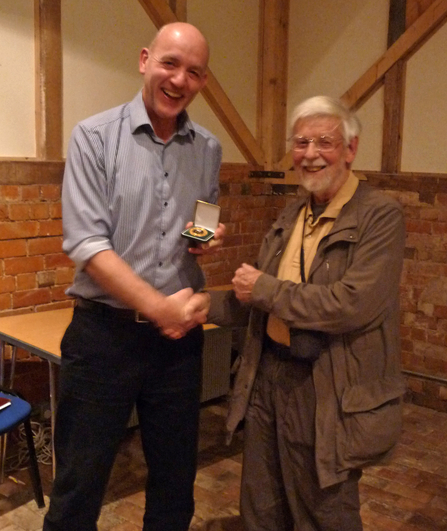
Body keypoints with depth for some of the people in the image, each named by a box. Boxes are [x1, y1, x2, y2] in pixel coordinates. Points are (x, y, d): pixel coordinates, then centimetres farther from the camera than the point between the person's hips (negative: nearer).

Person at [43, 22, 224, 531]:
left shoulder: (208, 149, 5)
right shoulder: (94, 137, -8)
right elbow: (86, 244, -15)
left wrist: (209, 238, -3)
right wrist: (157, 307, -20)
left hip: (178, 333, 4)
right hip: (104, 333, -4)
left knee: (176, 482, 17)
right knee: (79, 486, 9)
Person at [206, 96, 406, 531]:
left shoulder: (380, 215, -13)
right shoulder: (291, 216, 9)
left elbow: (353, 304, -25)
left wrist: (264, 288, -16)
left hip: (328, 397, -6)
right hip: (266, 383, 7)